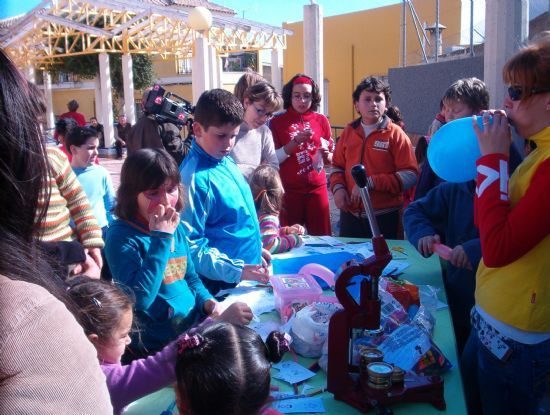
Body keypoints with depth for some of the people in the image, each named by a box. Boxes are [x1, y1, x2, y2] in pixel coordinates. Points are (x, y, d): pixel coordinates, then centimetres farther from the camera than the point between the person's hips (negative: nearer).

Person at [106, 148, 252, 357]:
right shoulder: (121, 235, -14)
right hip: (158, 346, -7)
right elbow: (139, 299, -26)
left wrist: (210, 304, -2)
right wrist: (160, 238, -23)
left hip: (197, 326, 7)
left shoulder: (177, 228, 7)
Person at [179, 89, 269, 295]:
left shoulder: (226, 161, 3)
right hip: (221, 287, -8)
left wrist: (256, 248, 19)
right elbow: (190, 246, -25)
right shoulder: (195, 178, -22)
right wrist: (236, 270, -28)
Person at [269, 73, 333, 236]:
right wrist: (295, 142, -17)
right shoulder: (277, 122, -1)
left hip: (317, 188, 2)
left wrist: (326, 154, -10)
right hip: (289, 190, -2)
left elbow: (331, 158, 12)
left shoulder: (321, 120, 5)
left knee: (322, 236, 7)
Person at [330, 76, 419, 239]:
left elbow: (410, 175, -10)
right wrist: (338, 187, -4)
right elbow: (337, 166, 16)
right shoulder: (349, 132, 8)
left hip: (385, 217, -3)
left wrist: (371, 182, -18)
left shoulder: (395, 134, -4)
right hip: (350, 215, 4)